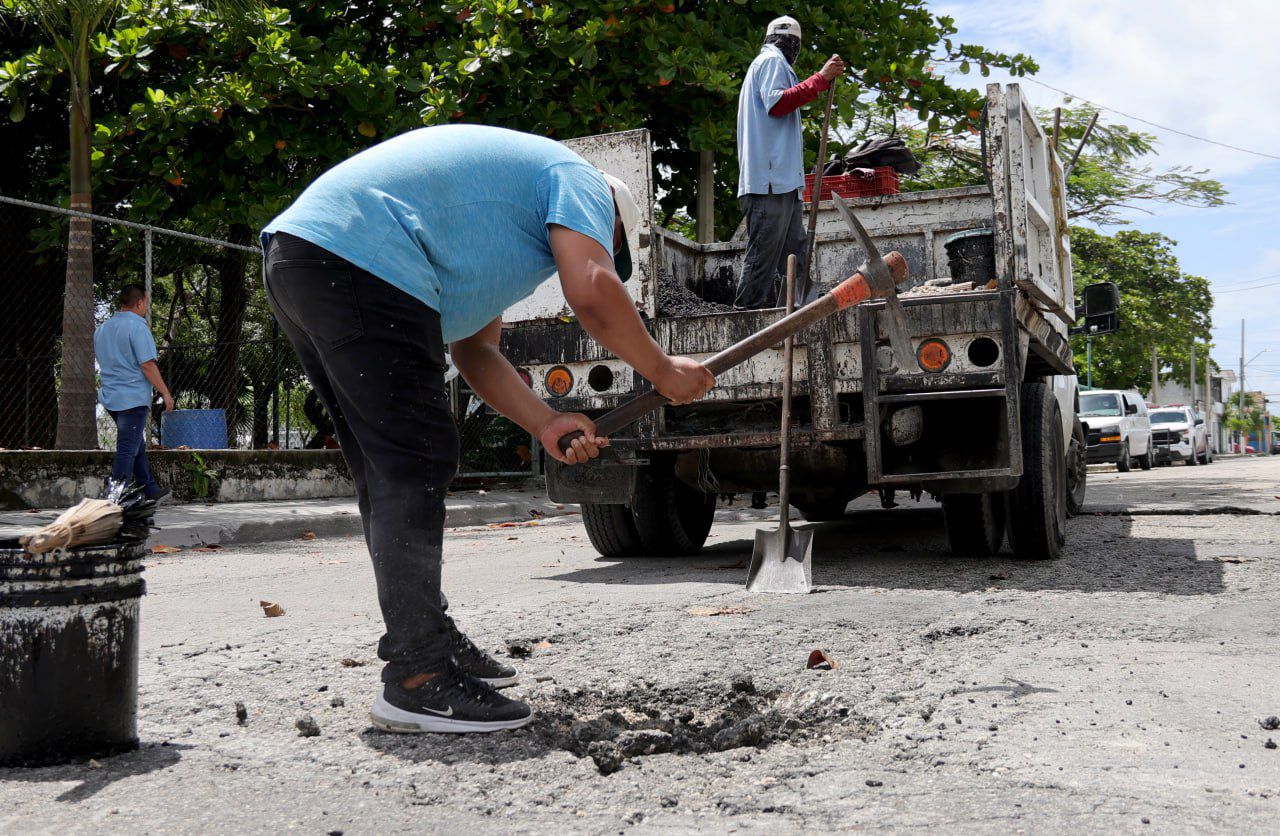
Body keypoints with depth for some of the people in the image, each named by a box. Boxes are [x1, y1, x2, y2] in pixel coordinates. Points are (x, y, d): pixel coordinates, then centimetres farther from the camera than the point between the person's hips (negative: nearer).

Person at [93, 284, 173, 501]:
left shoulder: (102, 328, 14)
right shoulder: (137, 327, -13)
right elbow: (147, 365, -18)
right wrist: (165, 393, -12)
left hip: (110, 396, 9)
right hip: (133, 398, -9)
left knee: (137, 445, 19)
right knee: (128, 449, -7)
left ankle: (150, 491, 25)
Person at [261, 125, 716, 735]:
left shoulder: (496, 228, 35)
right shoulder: (579, 180, 8)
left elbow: (474, 349, 27)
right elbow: (593, 291, -12)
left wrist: (545, 424, 15)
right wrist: (663, 372, 2)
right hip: (362, 265, -10)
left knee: (388, 472, 14)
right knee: (415, 466, -10)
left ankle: (431, 640, 24)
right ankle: (417, 680, -8)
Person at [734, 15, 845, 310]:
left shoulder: (761, 64, 32)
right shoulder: (773, 60, 1)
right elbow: (776, 103, -15)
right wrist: (821, 79, -16)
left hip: (782, 180, 11)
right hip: (771, 177, -11)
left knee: (796, 254, 6)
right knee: (763, 254, -13)